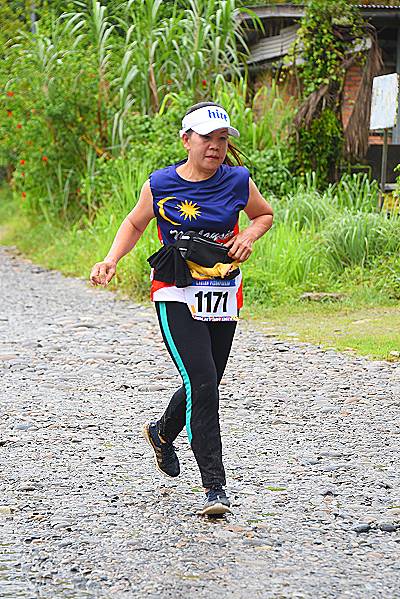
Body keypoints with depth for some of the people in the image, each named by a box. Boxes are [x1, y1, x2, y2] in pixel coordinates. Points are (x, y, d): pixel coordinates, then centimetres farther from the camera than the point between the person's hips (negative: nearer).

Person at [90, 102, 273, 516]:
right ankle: (214, 487, -13)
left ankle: (162, 433, 47)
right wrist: (111, 260, -3)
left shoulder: (237, 181, 0)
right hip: (176, 295, -3)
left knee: (204, 387, 12)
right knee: (202, 383, -17)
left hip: (223, 296, 4)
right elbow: (135, 223, 12)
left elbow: (265, 215, 18)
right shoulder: (160, 185, -4)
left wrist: (249, 236, -3)